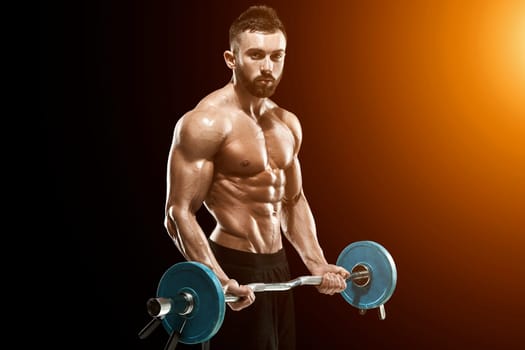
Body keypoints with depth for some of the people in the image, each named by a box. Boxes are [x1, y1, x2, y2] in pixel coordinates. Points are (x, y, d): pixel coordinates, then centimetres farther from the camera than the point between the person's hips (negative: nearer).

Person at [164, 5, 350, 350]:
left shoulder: (287, 123, 9)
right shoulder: (205, 124, -15)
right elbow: (179, 213, -19)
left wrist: (318, 264, 11)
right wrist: (220, 281, -29)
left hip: (277, 265, 8)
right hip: (233, 268, -7)